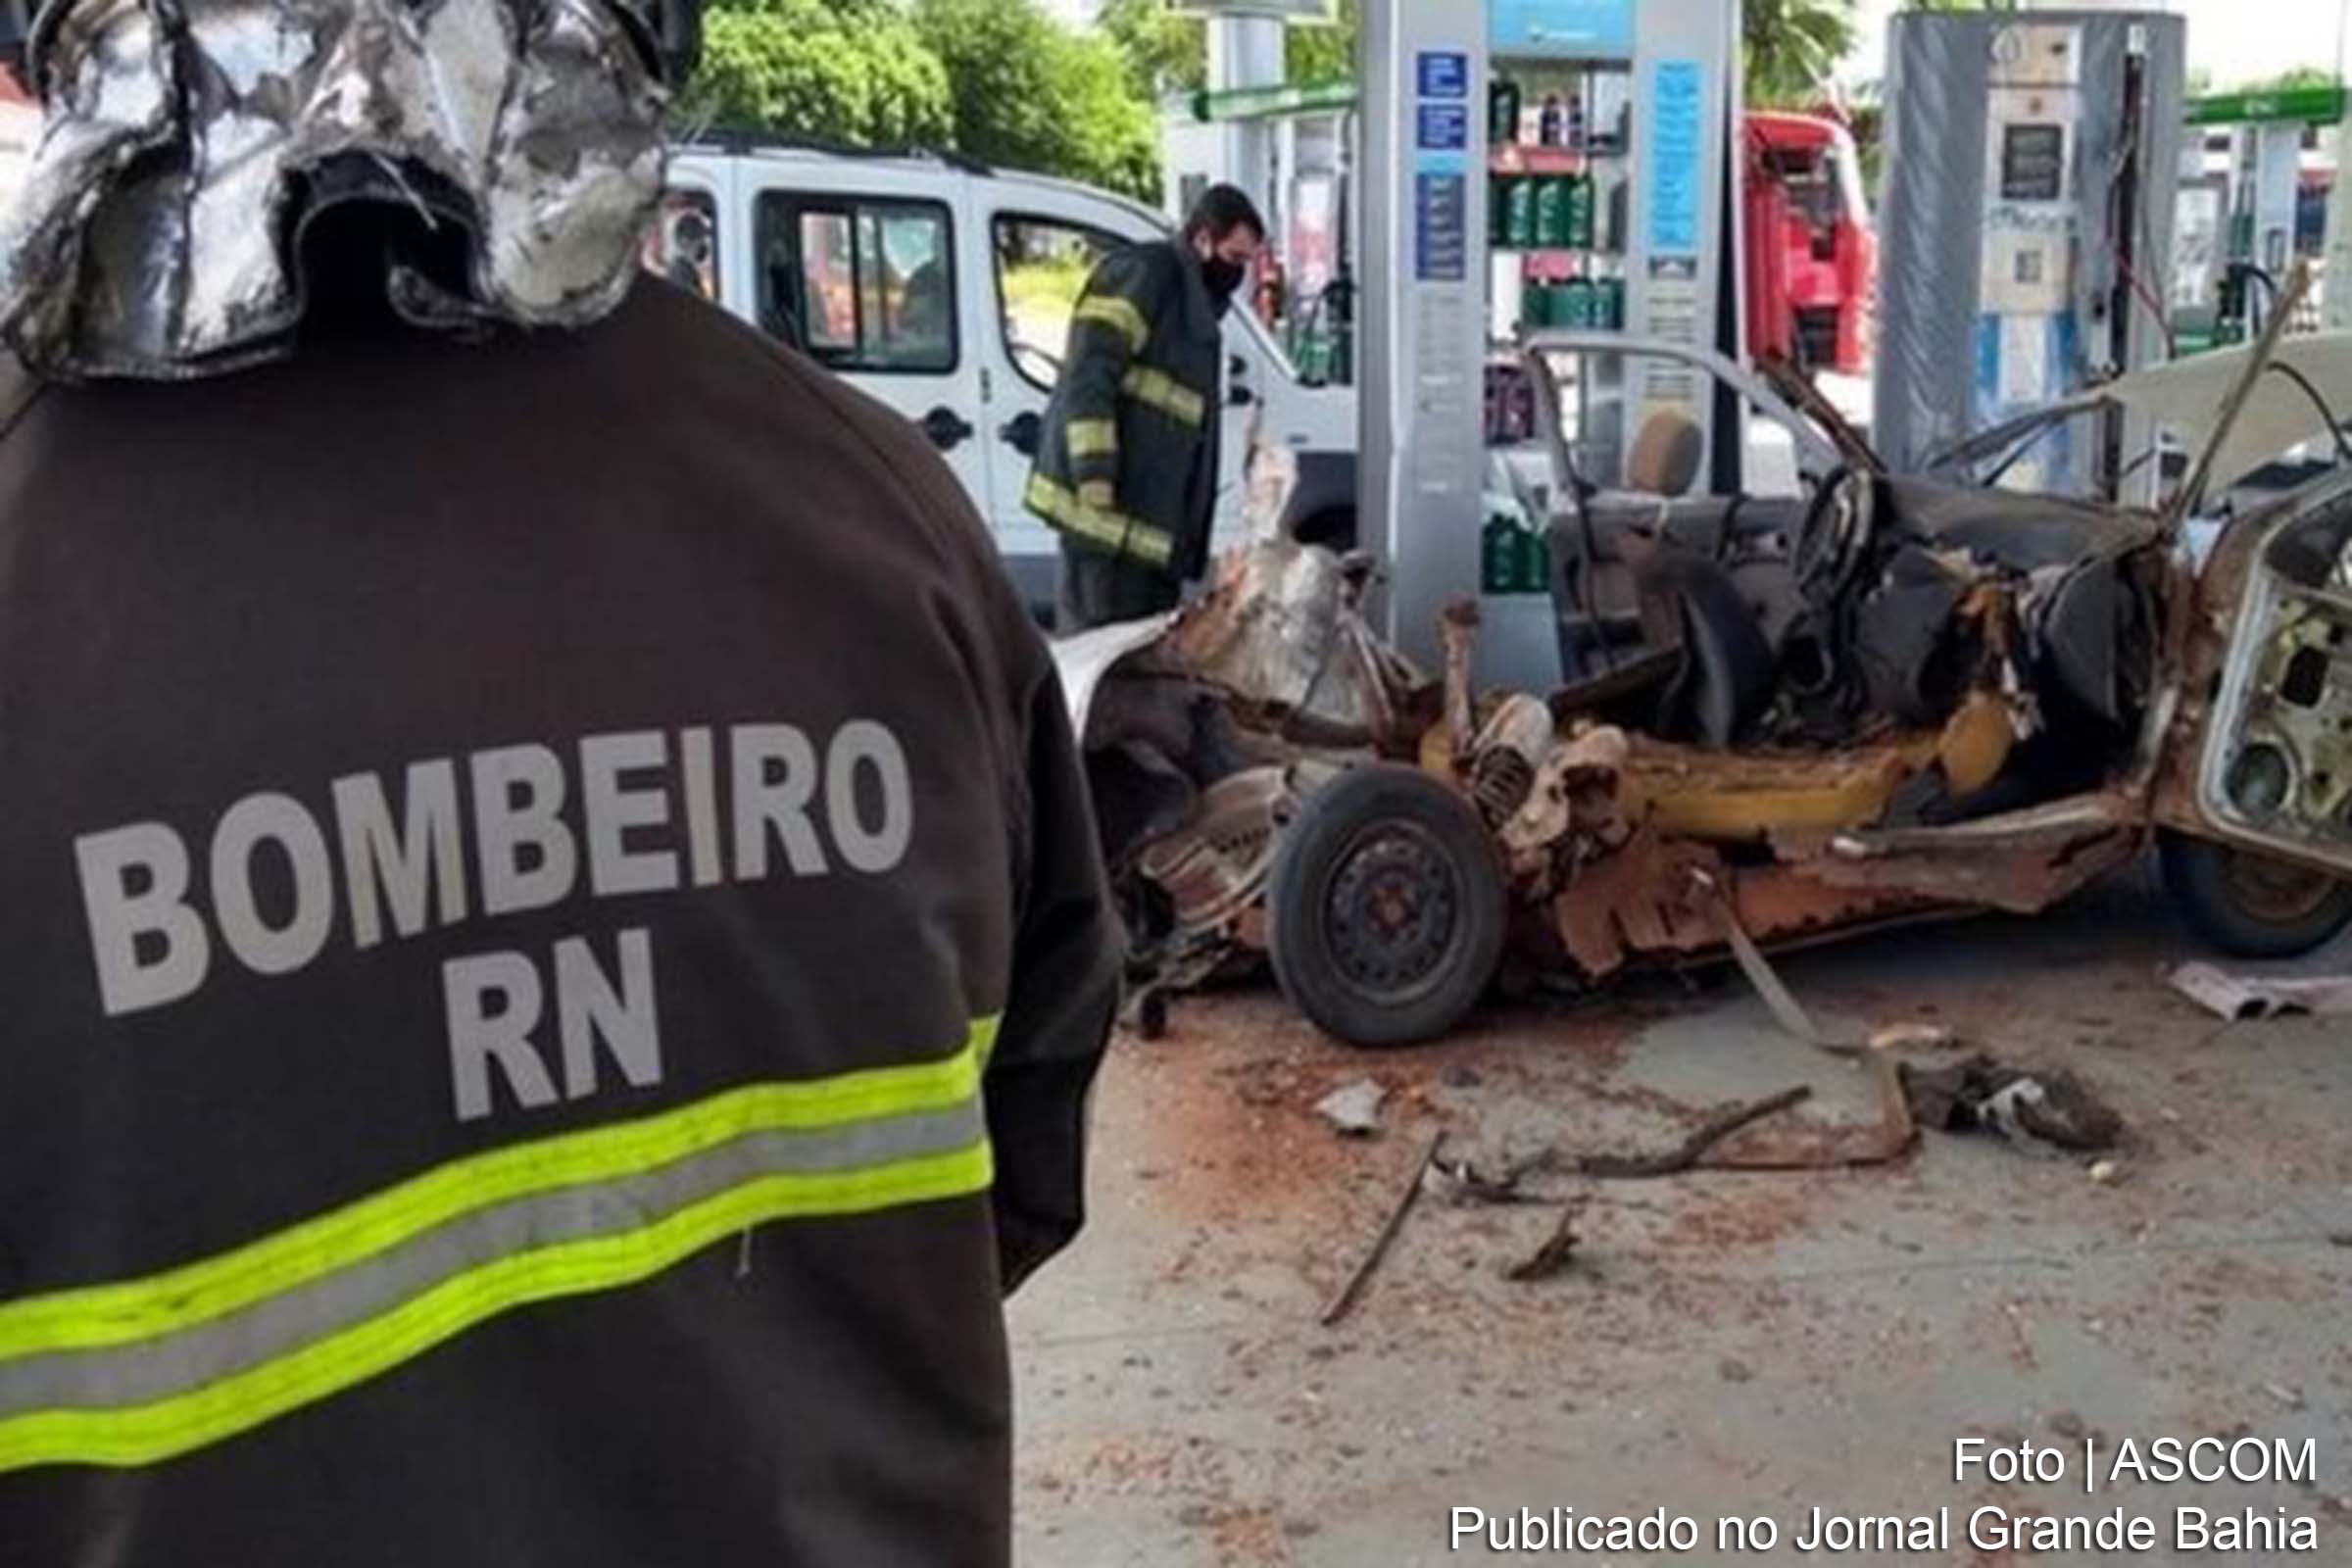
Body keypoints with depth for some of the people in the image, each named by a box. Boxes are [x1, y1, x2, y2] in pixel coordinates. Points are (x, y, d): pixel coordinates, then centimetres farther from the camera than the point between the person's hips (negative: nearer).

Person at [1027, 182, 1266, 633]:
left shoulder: (1198, 306, 23)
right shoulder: (1141, 275, -7)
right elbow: (1086, 379, -17)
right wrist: (1095, 485, -24)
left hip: (1155, 519, 10)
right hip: (1113, 510, -10)